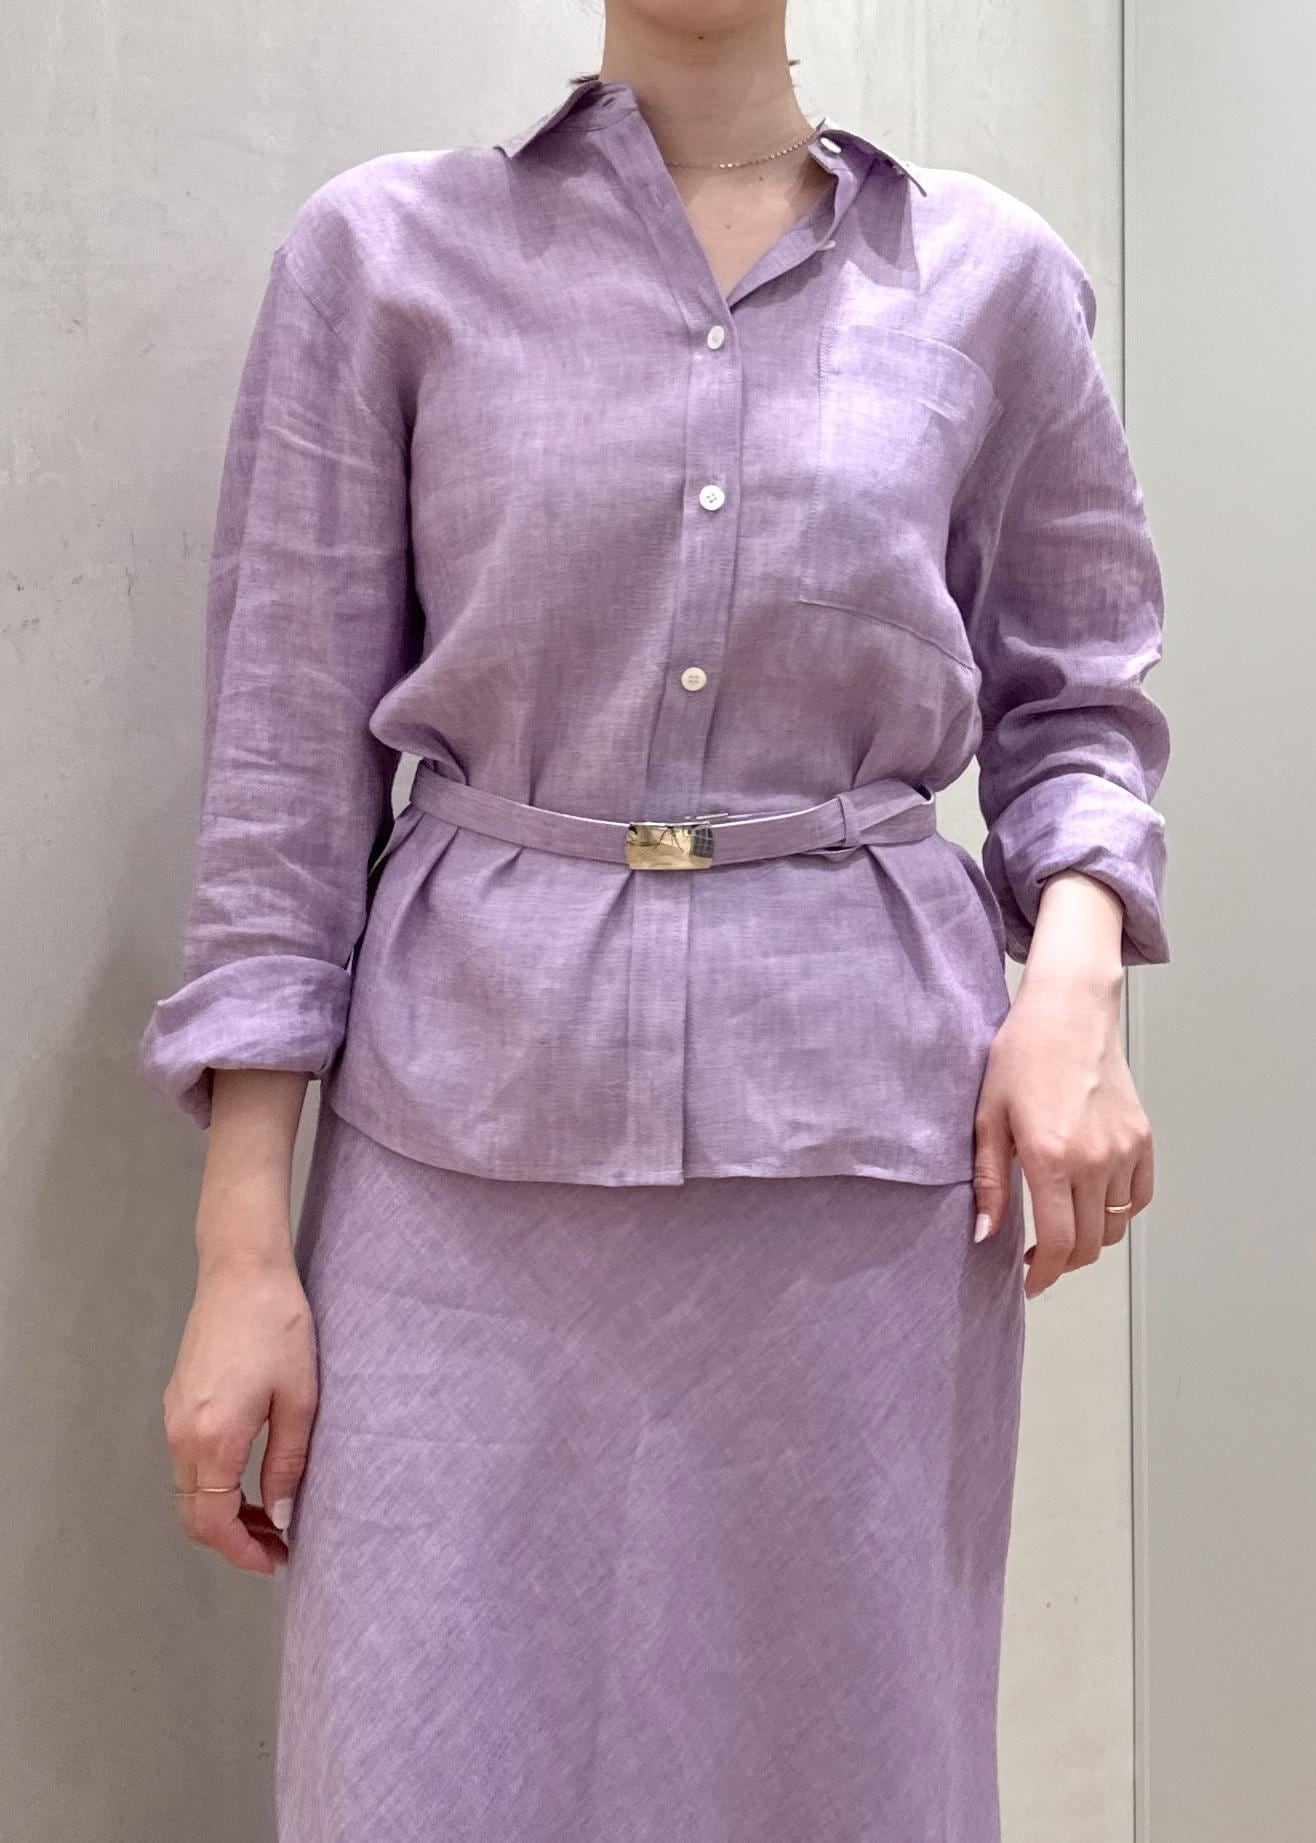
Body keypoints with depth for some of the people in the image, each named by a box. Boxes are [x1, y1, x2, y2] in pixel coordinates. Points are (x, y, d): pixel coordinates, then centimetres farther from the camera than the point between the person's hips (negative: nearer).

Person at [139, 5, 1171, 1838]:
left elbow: (1075, 694, 14)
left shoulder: (991, 273, 7)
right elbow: (291, 750, 1)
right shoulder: (384, 248, 4)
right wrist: (243, 1243, -4)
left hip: (867, 1134, 1)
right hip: (471, 1141, -1)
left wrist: (1075, 969, -7)